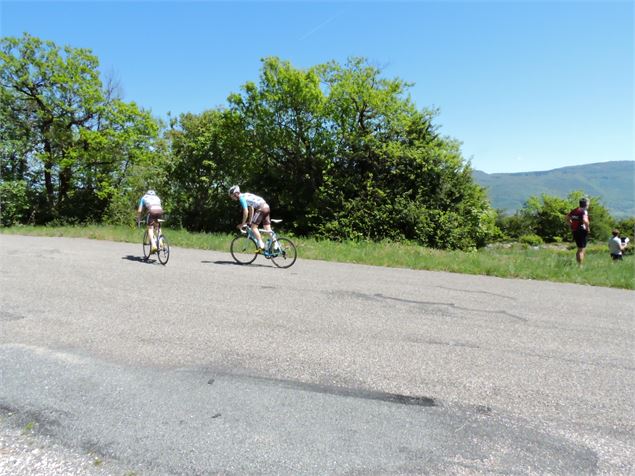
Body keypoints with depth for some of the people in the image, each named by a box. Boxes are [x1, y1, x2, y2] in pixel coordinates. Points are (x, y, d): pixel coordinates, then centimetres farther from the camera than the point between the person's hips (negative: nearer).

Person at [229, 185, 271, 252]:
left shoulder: (242, 198, -6)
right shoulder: (246, 195, 22)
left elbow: (246, 212, -12)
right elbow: (251, 209, 28)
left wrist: (242, 224, -2)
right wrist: (250, 221, 31)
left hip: (261, 208, -9)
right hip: (267, 207, 9)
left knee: (253, 227, -4)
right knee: (268, 229, 8)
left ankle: (261, 246, -9)